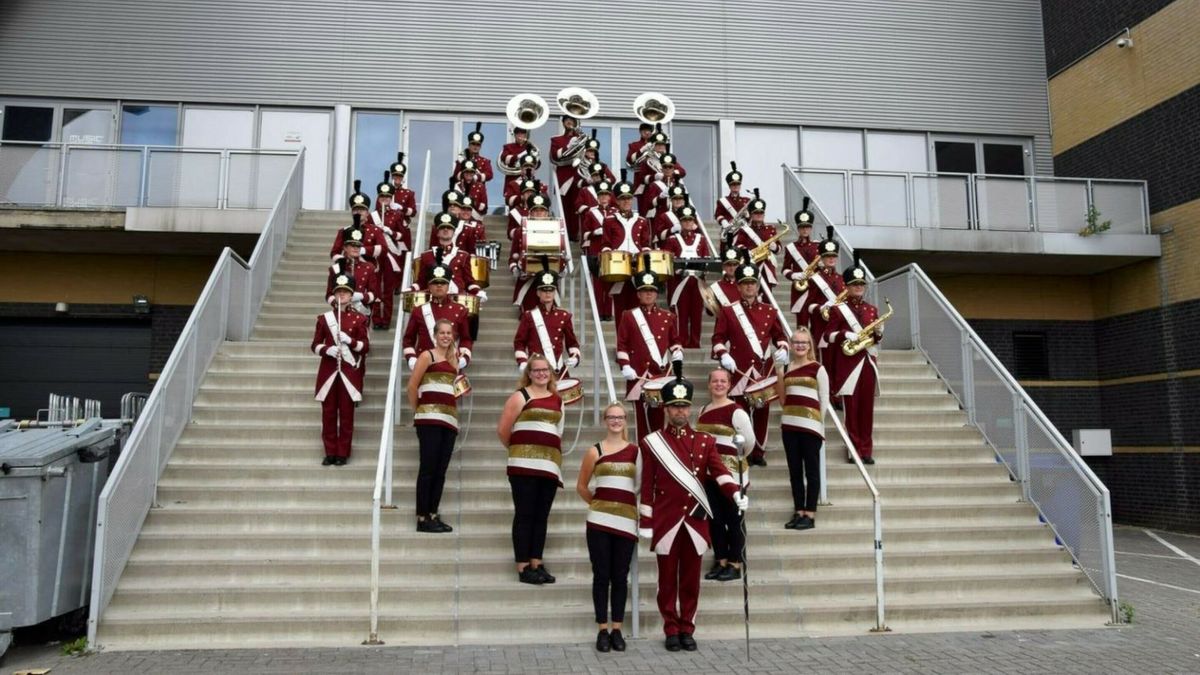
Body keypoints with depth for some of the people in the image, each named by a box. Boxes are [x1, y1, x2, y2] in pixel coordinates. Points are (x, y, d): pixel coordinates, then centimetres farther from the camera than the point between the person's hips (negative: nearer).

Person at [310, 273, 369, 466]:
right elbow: (315, 345, 7)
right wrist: (327, 349, -13)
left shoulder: (358, 319, 3)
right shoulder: (324, 318, 7)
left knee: (346, 412, 1)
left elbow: (366, 347, 1)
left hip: (350, 371, -1)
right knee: (328, 412, 3)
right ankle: (330, 452, 12)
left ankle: (343, 453, 8)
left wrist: (350, 341, -16)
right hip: (328, 370, 2)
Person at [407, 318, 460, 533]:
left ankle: (433, 516, 13)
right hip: (429, 418, -6)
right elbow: (412, 385, -5)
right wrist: (417, 410, 2)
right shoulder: (427, 356, 0)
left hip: (449, 419, 6)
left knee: (441, 470, 7)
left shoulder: (453, 359, 19)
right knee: (428, 468, -5)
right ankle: (422, 518, -1)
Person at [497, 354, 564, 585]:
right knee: (524, 515, -2)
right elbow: (502, 430, -3)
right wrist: (516, 448, 9)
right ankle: (523, 567, 3)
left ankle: (537, 564, 15)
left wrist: (556, 460, 12)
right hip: (525, 464, -5)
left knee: (542, 516, 8)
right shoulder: (520, 396, -1)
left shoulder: (557, 400, 16)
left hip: (550, 465, 5)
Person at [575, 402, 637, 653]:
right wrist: (597, 503, 10)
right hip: (599, 520, 0)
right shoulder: (594, 451, 4)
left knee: (620, 577, 6)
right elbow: (581, 486, 13)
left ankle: (617, 630, 17)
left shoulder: (636, 450, 4)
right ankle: (603, 630, 12)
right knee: (601, 576, 3)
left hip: (626, 521, 0)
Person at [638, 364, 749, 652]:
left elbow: (719, 471, -8)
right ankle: (671, 629, 18)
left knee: (691, 578, 9)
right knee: (668, 578, 7)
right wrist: (645, 522, -3)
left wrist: (736, 493, -27)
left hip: (695, 521, 2)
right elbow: (647, 485, 0)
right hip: (666, 521, -2)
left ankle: (687, 629, 21)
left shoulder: (705, 441, 5)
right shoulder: (651, 442, 0)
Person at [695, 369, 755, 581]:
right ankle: (720, 561, 22)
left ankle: (735, 564, 13)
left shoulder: (736, 411, -12)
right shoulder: (703, 410, 9)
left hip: (731, 473, -6)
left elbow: (749, 441, -10)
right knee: (714, 518, 11)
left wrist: (737, 457, 5)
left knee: (733, 518, 4)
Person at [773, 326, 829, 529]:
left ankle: (810, 515, 5)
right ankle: (799, 512, 16)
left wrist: (819, 423, -4)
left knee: (811, 471, 1)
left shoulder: (818, 369, -2)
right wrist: (779, 376, 2)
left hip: (810, 426, -5)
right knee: (794, 471, 8)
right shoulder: (786, 368, 11)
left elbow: (824, 400, -1)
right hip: (789, 424, 5)